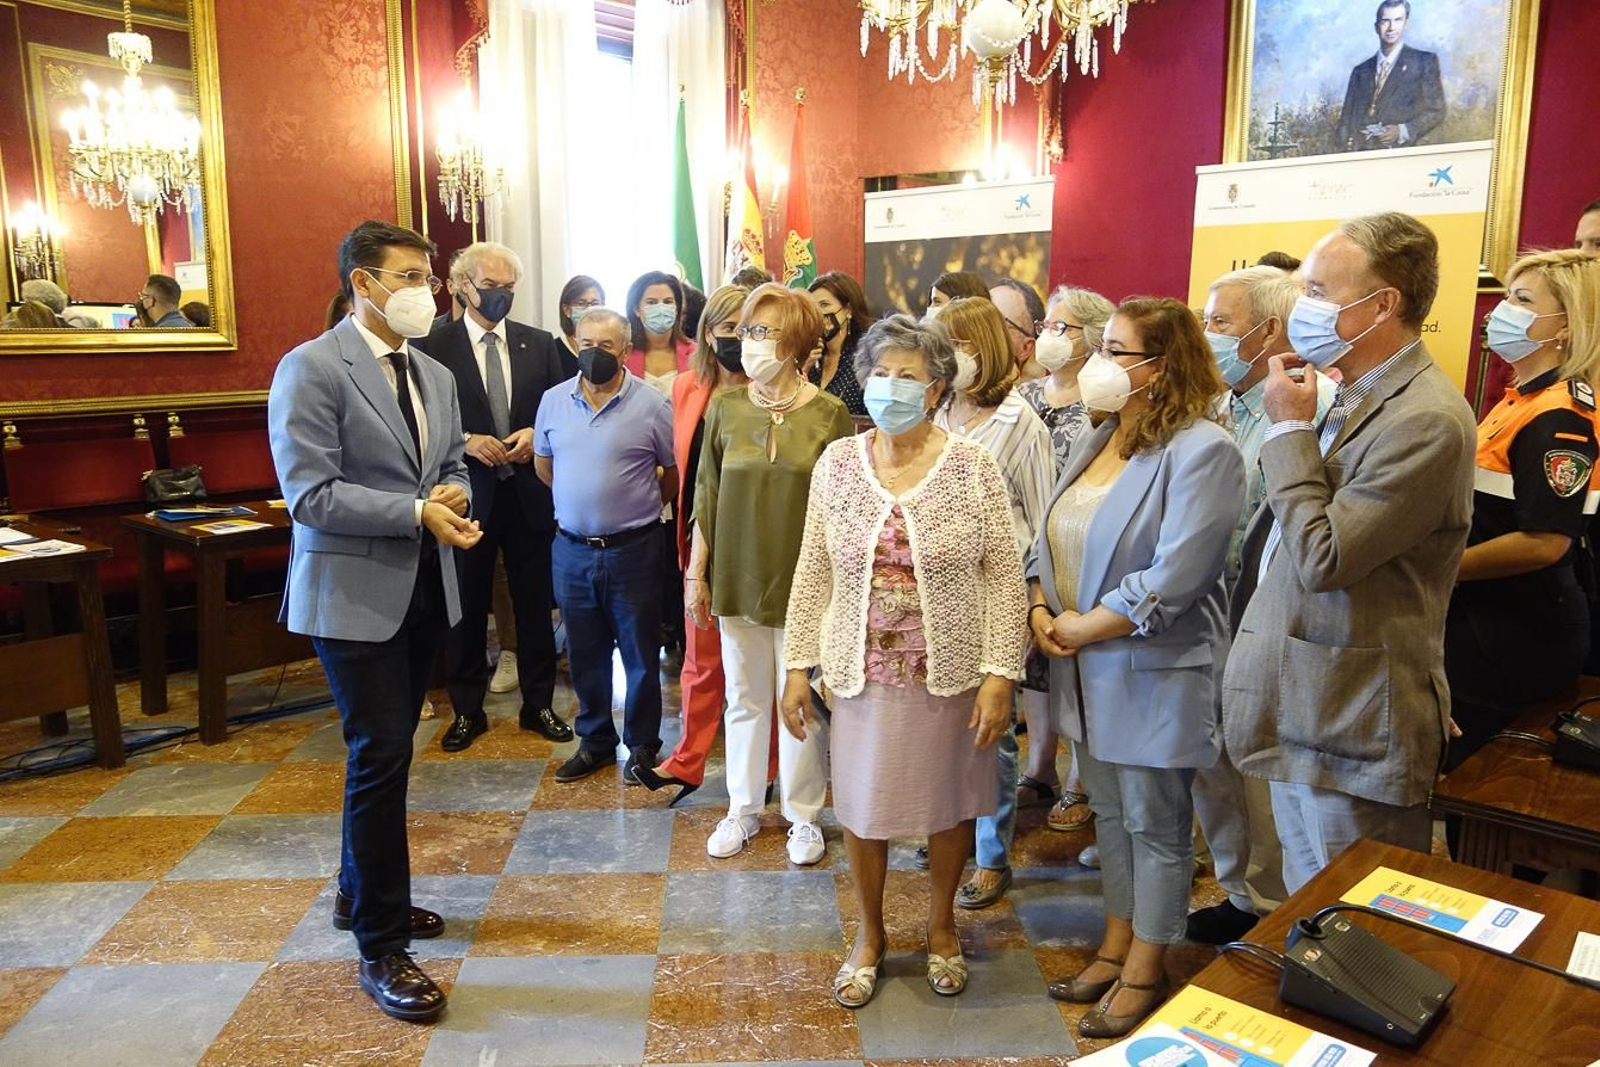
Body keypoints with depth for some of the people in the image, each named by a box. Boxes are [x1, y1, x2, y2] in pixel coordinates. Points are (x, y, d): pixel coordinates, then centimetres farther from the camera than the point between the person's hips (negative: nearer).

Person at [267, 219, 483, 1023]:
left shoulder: (435, 376, 11)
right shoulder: (311, 369, -12)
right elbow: (309, 494, -19)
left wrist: (455, 497, -7)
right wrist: (417, 512, -23)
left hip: (424, 589, 7)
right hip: (354, 593, -7)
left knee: (387, 750, 18)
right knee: (381, 756, -6)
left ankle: (360, 892, 37)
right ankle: (380, 947, 8)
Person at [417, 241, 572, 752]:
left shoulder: (538, 343, 6)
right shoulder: (434, 345, -3)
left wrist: (536, 434, -10)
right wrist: (466, 441, -19)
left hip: (529, 493, 2)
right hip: (467, 494, -2)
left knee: (534, 603, 10)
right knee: (467, 606, 10)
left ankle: (538, 704, 25)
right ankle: (467, 710, 24)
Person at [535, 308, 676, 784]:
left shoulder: (651, 404, -8)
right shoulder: (554, 400, 3)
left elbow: (674, 475, 2)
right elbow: (543, 465, 16)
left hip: (633, 549, -3)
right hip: (572, 549, 3)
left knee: (640, 654, 9)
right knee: (585, 654, 15)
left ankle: (642, 744, 24)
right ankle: (595, 741, 30)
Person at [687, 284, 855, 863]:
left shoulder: (828, 414, -6)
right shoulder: (725, 409, 1)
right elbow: (706, 497, 5)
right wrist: (695, 574, 5)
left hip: (803, 582, -2)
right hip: (737, 578, 3)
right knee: (744, 699, 15)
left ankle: (803, 815, 27)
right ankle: (743, 809, 31)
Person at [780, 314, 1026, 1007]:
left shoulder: (972, 467, -9)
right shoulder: (836, 463, -2)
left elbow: (1004, 578, -7)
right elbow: (813, 573, 2)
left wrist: (1000, 674, -12)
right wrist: (798, 666, 0)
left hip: (951, 672, -1)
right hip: (861, 671, 2)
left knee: (949, 803, 15)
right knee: (860, 805, 14)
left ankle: (941, 924, 42)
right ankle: (869, 934, 38)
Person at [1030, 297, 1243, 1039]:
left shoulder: (1201, 451, -18)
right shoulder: (1097, 442, 8)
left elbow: (1169, 583, -25)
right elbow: (1051, 538, 10)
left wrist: (1076, 629, -16)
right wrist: (1040, 611, -8)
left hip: (1155, 673, -7)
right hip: (1086, 669, 8)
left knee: (1154, 824, 9)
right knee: (1110, 812, 19)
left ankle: (1145, 971, 27)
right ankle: (1115, 947, 37)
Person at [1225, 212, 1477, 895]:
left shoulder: (1426, 420, -20)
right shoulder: (1353, 398, 11)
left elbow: (1323, 557, -24)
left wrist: (1290, 429, -16)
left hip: (1353, 731, -9)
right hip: (1302, 719, 10)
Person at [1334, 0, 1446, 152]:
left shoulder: (1425, 61, 10)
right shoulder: (1361, 71, 18)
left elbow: (1436, 111, 7)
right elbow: (1346, 119, 14)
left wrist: (1402, 131, -10)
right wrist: (1342, 155, -3)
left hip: (1403, 152, -2)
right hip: (1362, 156, 2)